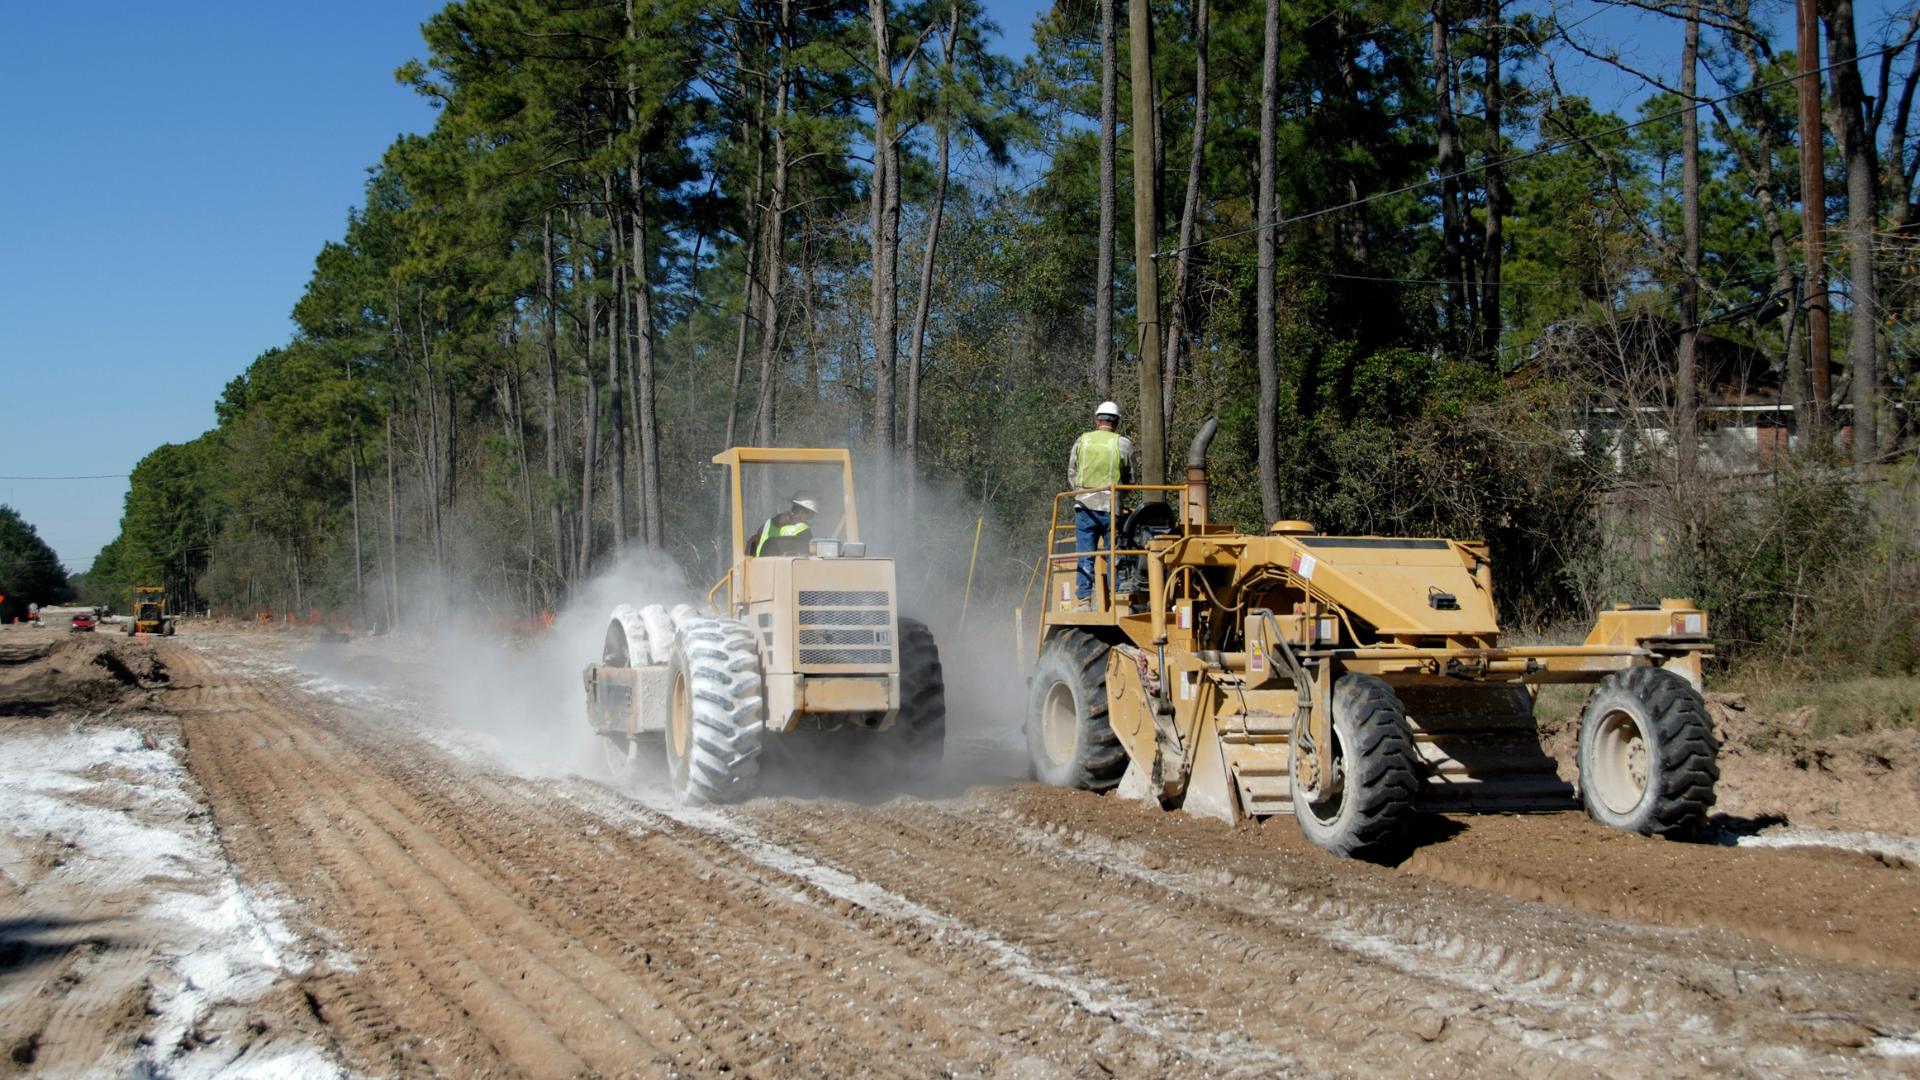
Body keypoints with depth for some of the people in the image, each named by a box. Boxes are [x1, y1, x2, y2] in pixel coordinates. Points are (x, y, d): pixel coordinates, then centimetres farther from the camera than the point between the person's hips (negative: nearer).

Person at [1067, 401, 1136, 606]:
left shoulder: (1081, 441, 5)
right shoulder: (1123, 444, 0)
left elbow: (1071, 475, 9)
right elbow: (1130, 480, 7)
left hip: (1084, 506, 1)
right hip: (1112, 508, -1)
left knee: (1085, 556, 3)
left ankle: (1084, 599, -2)